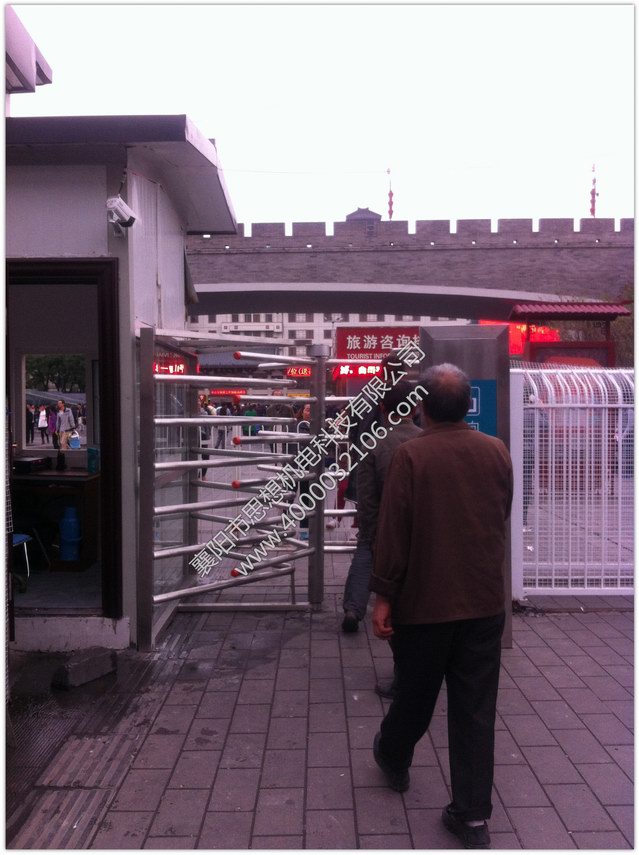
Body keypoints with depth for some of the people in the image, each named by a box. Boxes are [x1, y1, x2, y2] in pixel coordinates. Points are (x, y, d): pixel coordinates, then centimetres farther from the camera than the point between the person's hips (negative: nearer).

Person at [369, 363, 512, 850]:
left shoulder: (411, 455, -13)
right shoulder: (497, 452, 0)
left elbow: (393, 532, -14)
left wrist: (384, 596, -7)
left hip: (426, 601, -2)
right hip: (485, 601, 3)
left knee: (416, 695, 18)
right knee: (476, 710, 10)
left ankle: (393, 759, 43)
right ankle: (472, 815, 17)